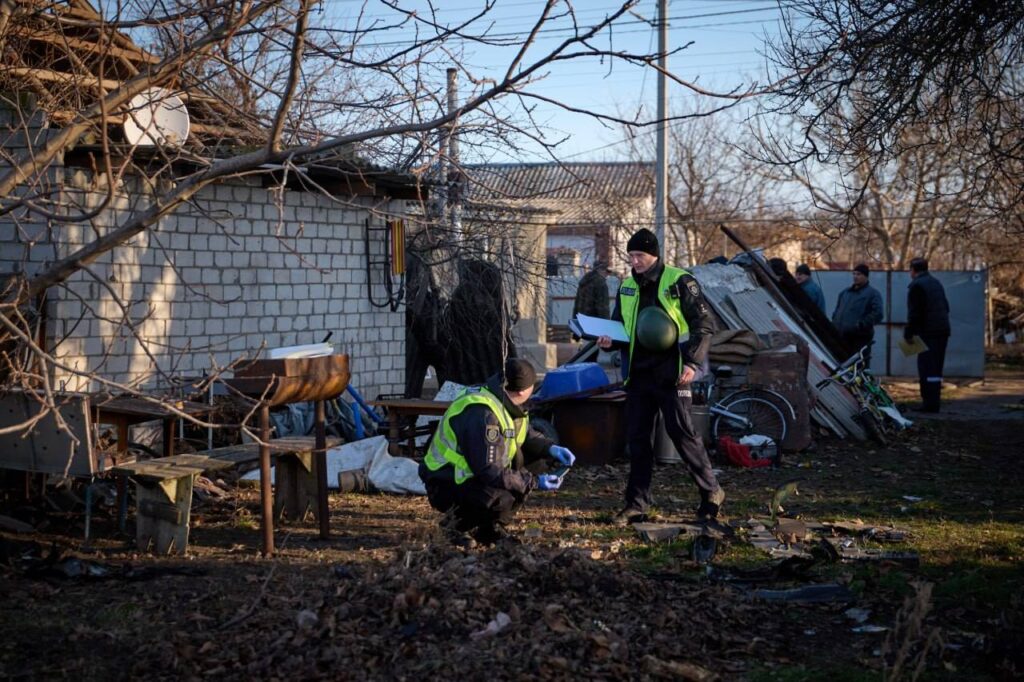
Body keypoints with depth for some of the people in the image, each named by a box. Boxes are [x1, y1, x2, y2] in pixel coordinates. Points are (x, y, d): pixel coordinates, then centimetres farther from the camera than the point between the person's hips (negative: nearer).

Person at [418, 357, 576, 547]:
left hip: (472, 473, 10)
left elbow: (527, 436, 17)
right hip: (446, 486, -10)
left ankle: (491, 527, 10)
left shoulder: (506, 403, 1)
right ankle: (458, 524, -5)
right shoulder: (482, 414, -29)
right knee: (501, 498, -33)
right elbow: (489, 472, -30)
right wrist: (534, 482, -25)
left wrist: (551, 449, -3)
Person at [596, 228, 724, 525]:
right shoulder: (627, 287, 11)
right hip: (638, 374, 6)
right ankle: (637, 504, 13)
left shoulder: (679, 282, -6)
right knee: (637, 437, 6)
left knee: (682, 432, -5)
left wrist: (693, 362, -15)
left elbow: (704, 324, -6)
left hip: (671, 374, -6)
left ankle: (711, 492, 11)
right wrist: (609, 340, -2)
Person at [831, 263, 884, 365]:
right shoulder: (845, 292, 23)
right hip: (841, 337, 7)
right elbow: (836, 311, 30)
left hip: (860, 338, -7)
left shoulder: (872, 293, 1)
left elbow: (877, 314, -11)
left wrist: (861, 325, -18)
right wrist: (834, 325, 11)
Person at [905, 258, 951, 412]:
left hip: (927, 332, -9)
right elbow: (946, 307, 23)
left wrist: (908, 332, -9)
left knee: (927, 369, -9)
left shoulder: (916, 286, -9)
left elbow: (914, 313, -15)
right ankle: (934, 402, 15)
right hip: (942, 330, 9)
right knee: (936, 368, 12)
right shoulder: (936, 283, 18)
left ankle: (930, 403, -12)